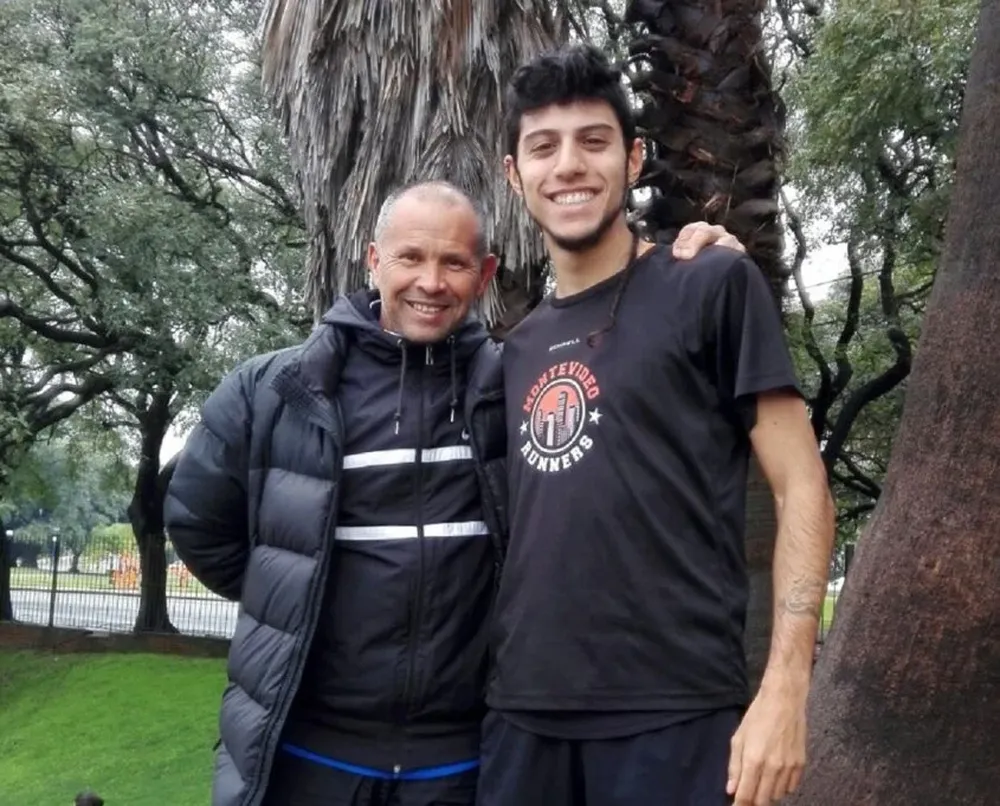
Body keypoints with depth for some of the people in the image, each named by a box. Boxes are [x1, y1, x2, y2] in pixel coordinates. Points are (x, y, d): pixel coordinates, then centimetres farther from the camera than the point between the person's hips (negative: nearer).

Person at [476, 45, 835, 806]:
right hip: (523, 711, 5)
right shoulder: (522, 348, 12)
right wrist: (497, 675, 9)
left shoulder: (716, 287, -3)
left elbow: (801, 488, -6)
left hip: (673, 714, -5)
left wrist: (785, 688, -13)